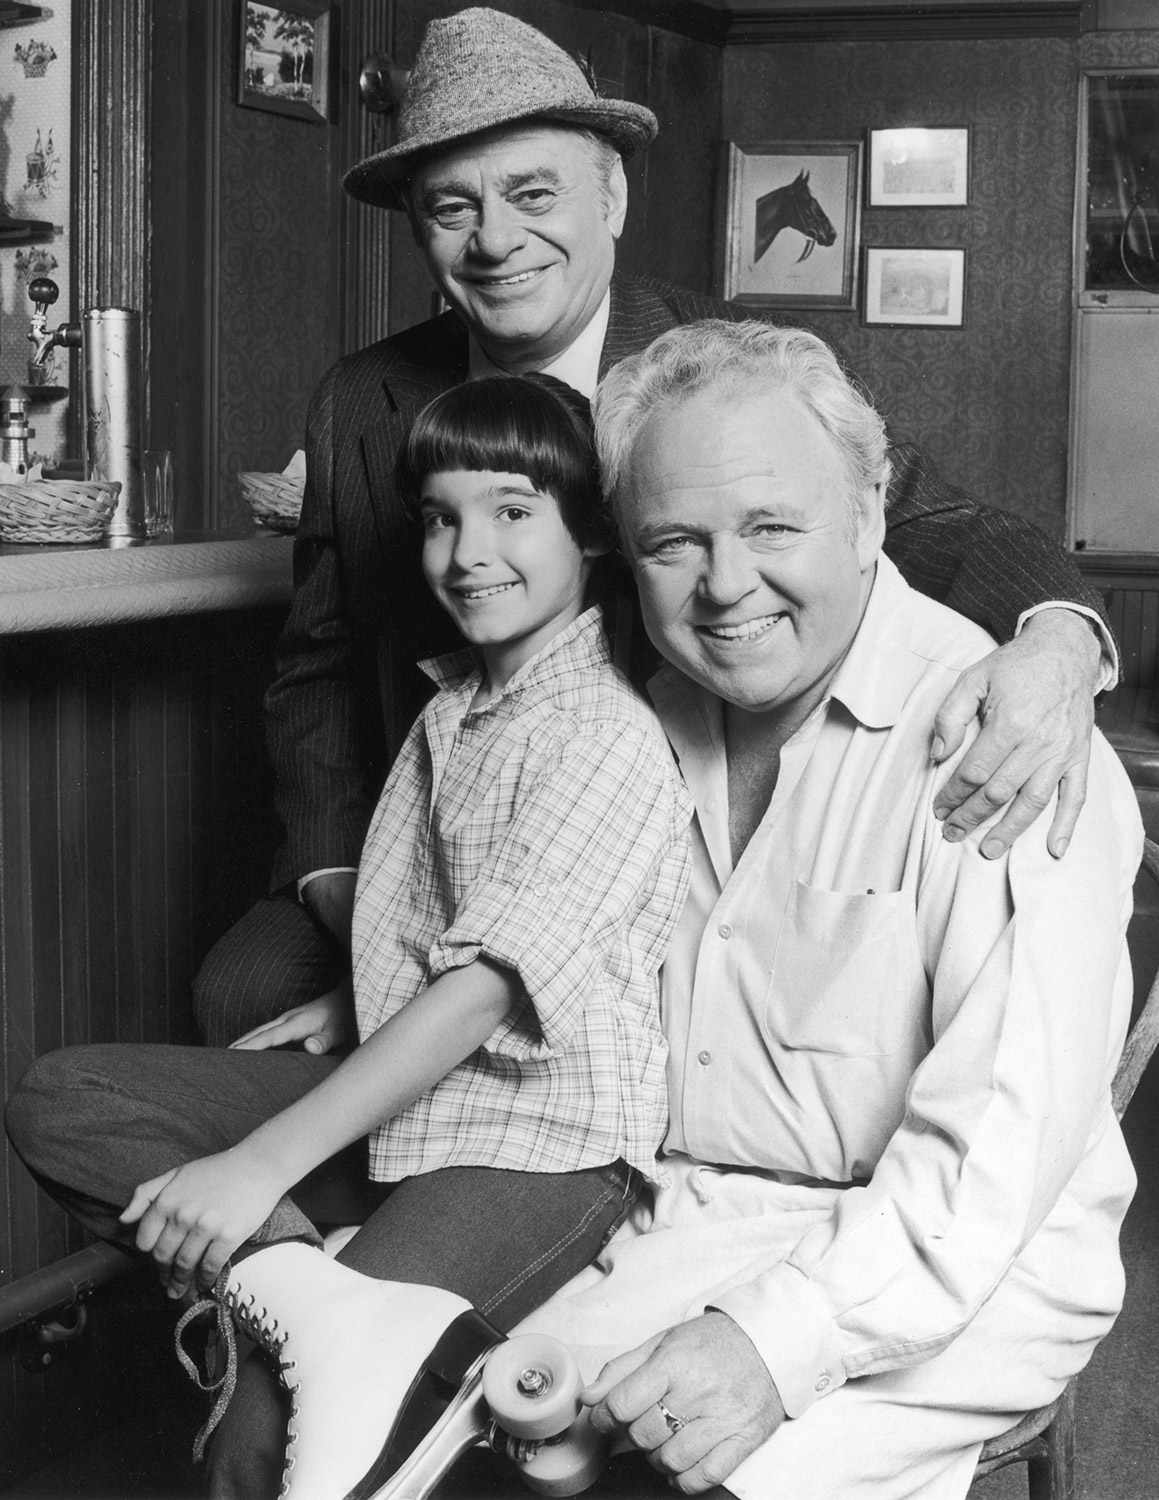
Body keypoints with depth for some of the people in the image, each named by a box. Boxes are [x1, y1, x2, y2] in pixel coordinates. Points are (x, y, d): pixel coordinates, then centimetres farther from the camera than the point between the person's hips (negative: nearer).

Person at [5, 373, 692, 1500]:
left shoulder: (608, 735, -15)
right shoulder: (451, 707, 14)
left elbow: (488, 984, -22)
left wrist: (263, 1162, -25)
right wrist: (336, 1013, 7)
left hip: (543, 1133, -9)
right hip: (404, 1090, 9)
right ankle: (308, 1297, -26)